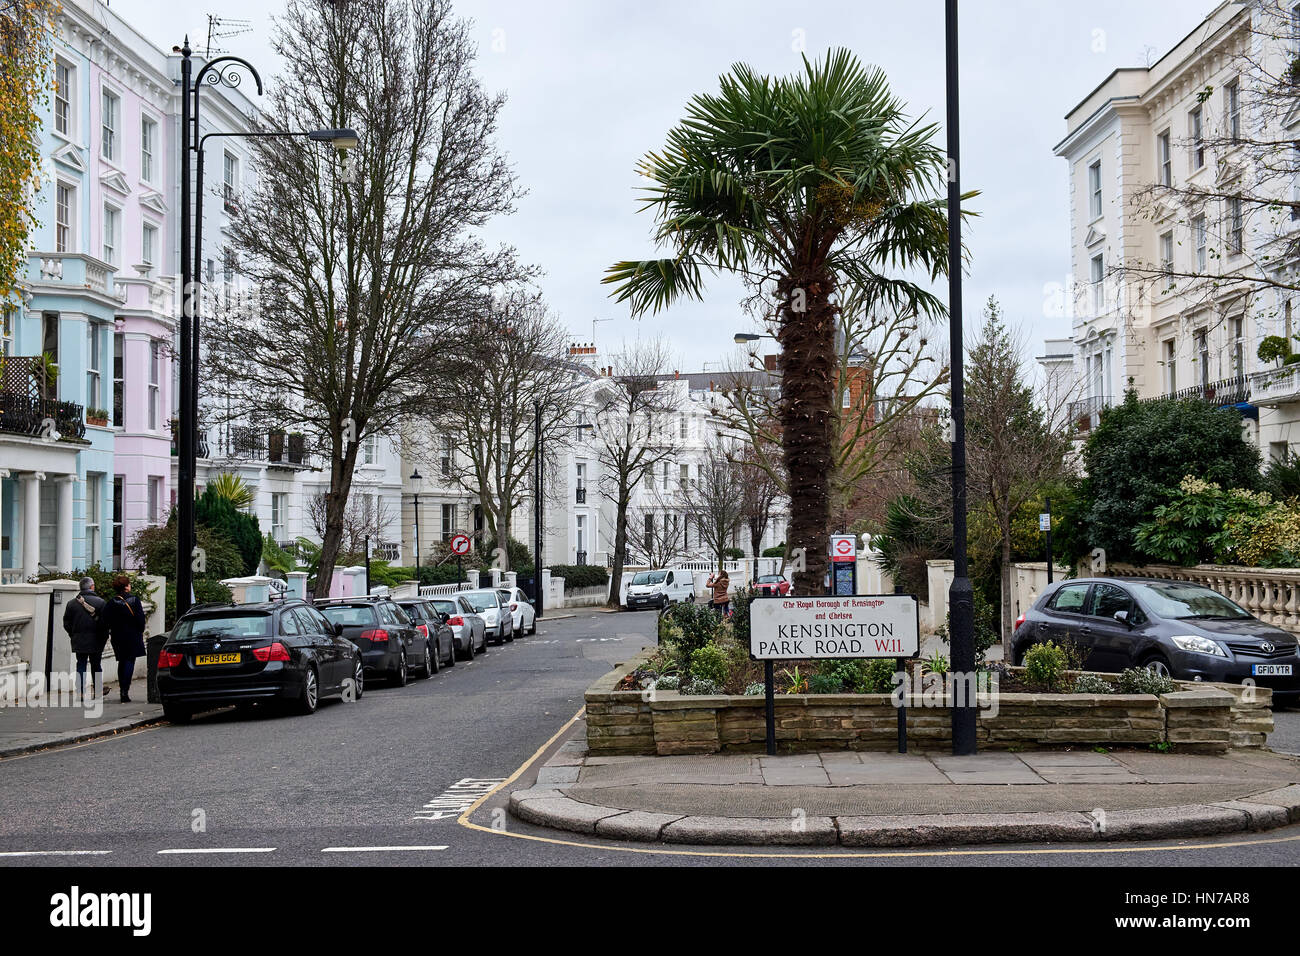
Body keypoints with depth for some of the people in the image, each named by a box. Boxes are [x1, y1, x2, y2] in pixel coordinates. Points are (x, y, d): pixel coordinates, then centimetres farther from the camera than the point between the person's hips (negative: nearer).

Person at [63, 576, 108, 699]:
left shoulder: (72, 603, 3)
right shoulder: (101, 602, -7)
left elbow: (66, 623, 5)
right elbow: (106, 622, -8)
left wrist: (73, 635, 16)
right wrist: (104, 637, 5)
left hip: (78, 640, 2)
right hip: (96, 640, -2)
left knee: (81, 665, 7)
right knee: (96, 665, 8)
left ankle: (81, 692, 3)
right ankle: (98, 690, 11)